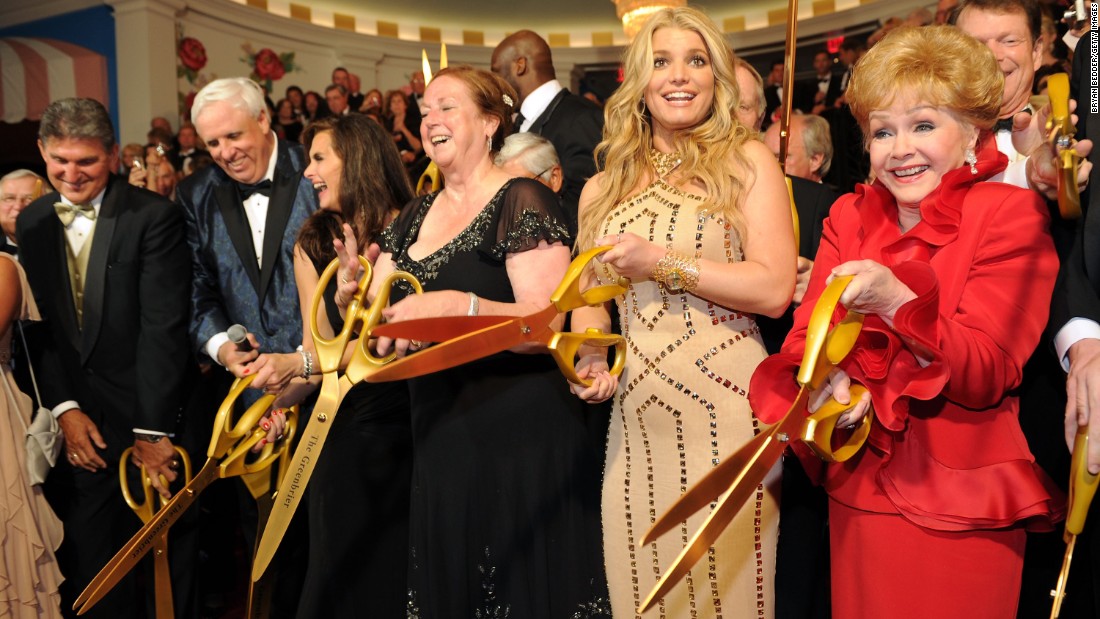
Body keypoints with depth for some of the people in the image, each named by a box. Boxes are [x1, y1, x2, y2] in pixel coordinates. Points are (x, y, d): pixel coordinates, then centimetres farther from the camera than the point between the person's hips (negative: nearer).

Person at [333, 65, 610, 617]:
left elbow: (547, 323, -18)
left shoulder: (523, 202, -9)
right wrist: (352, 293, -10)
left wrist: (458, 306, -32)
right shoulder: (414, 217, 13)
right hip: (439, 436, 7)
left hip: (520, 439, -6)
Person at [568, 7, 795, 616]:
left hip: (725, 402, -4)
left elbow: (774, 289, -10)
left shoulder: (746, 160, 1)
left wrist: (662, 261, -13)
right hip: (635, 410, 4)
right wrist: (590, 357, 1)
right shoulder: (606, 187, 13)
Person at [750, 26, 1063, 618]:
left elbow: (989, 373, -15)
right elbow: (805, 334, -1)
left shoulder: (1011, 214, -8)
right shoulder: (849, 216, 5)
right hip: (859, 490, 4)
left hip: (959, 504, -4)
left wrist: (896, 302, -30)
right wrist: (826, 380, -24)